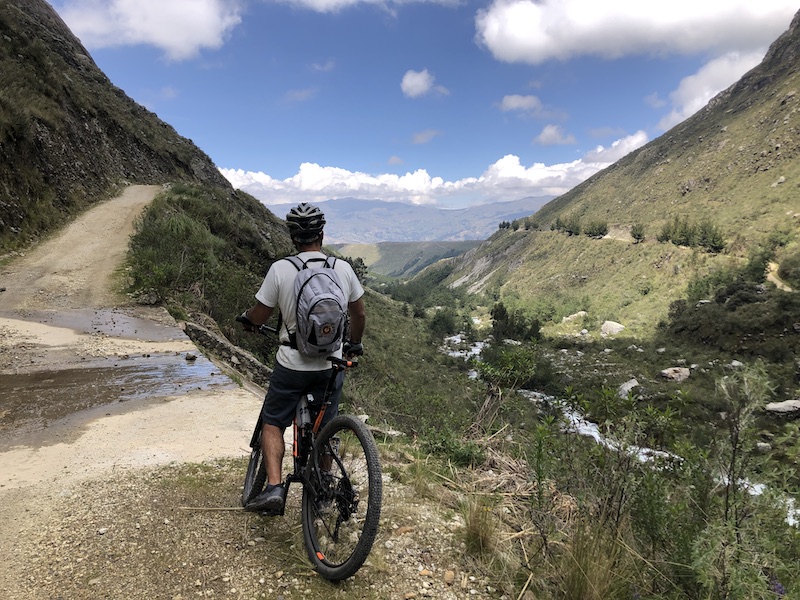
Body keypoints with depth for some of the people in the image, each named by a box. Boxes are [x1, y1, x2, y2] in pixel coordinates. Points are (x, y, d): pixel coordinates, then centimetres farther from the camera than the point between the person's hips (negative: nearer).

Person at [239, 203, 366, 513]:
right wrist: (354, 343, 25)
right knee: (324, 430, 19)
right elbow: (359, 315, 6)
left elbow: (259, 316, -4)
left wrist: (245, 316, 20)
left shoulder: (280, 269, -13)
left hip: (292, 364, -3)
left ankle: (274, 487, 4)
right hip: (331, 364, 3)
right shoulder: (343, 268, -4)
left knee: (272, 423, 16)